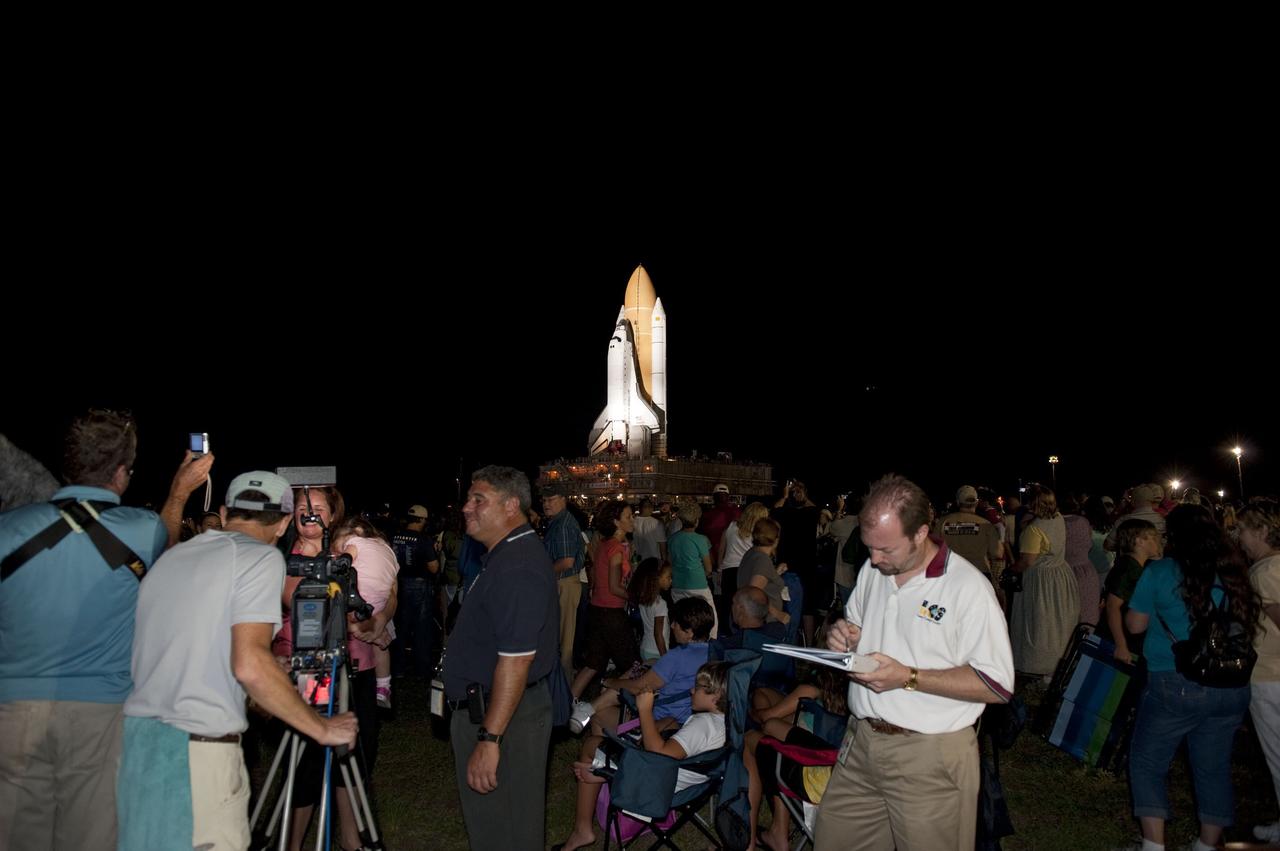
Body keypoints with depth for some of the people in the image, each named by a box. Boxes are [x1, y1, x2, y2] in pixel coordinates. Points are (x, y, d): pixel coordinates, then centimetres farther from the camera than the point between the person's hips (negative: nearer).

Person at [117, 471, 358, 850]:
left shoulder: (170, 556, 14)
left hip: (133, 740, 8)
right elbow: (250, 666, -18)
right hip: (198, 751, -7)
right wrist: (322, 728, -10)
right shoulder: (261, 556, -8)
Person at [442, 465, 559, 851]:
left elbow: (516, 659, -27)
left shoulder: (517, 566, -23)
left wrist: (489, 738, -26)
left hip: (501, 716, -10)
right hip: (484, 708, 10)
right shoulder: (509, 555, 11)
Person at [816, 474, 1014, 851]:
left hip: (929, 755, -6)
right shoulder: (872, 570, 5)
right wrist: (845, 635, -3)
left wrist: (909, 678, -22)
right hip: (861, 740, 6)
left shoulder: (968, 586, -16)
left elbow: (997, 685, -17)